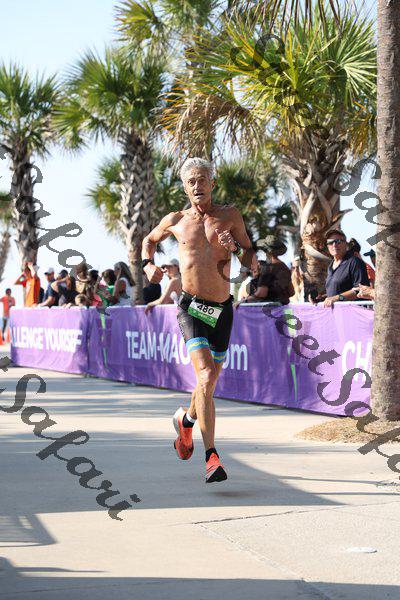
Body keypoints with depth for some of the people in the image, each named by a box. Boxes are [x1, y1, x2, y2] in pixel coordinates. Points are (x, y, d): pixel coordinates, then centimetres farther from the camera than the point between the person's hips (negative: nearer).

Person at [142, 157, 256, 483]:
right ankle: (212, 457, -24)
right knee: (206, 377, -21)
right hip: (192, 307, -3)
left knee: (210, 381, 15)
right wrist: (148, 264, 8)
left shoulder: (230, 216, 5)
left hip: (223, 309, 3)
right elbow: (150, 239, 26)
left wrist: (236, 248, -13)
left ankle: (186, 420, 48)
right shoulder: (175, 220, 6)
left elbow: (251, 261, 8)